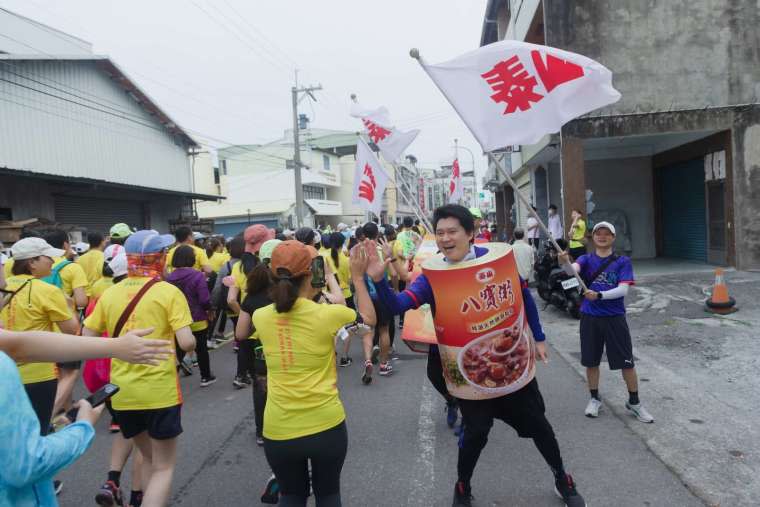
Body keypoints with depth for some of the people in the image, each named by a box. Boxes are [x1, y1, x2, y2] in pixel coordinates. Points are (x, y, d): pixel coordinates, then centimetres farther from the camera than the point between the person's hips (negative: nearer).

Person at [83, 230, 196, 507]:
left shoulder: (110, 293, 3)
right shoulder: (169, 292, -11)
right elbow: (186, 343, -18)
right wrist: (192, 341, 3)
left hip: (122, 391, 5)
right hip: (160, 390, -5)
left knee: (148, 456, 27)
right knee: (163, 467, 10)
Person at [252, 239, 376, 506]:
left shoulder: (261, 317, -6)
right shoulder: (327, 314, -14)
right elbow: (368, 318, 5)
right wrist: (358, 277, 12)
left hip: (279, 430, 2)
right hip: (326, 425, -2)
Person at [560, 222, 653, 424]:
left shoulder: (622, 262, -1)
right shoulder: (586, 259, 2)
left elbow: (623, 289, -13)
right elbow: (573, 270, -21)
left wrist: (599, 295, -28)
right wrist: (565, 262, -44)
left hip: (615, 317, -1)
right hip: (590, 317, 1)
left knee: (627, 362, 4)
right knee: (591, 361, 11)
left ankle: (634, 402, 23)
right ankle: (595, 399, 30)